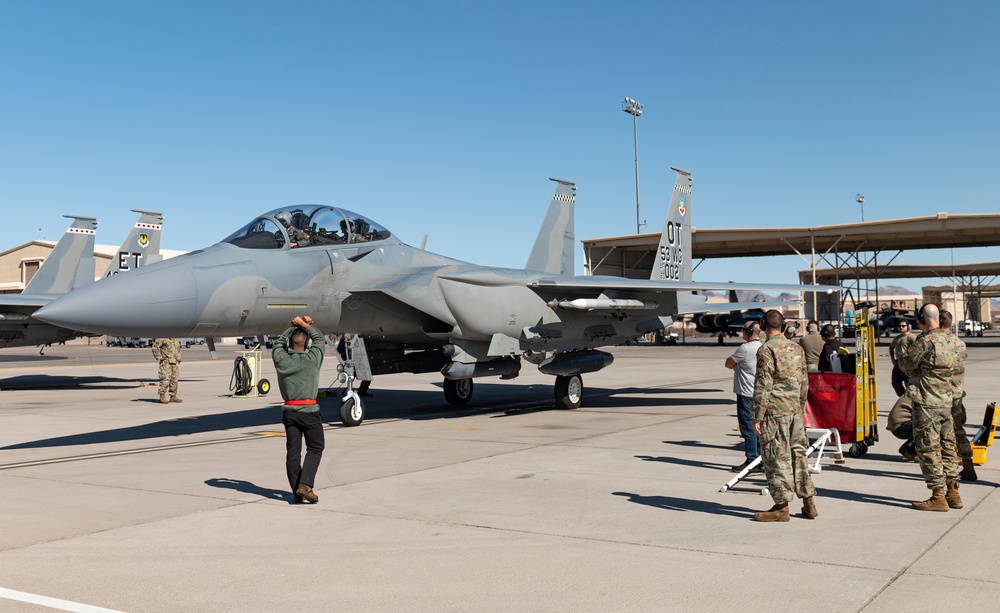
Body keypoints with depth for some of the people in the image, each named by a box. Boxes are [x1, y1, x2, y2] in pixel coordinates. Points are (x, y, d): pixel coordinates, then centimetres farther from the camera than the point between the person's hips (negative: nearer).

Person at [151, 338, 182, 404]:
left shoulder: (175, 339, 17)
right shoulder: (162, 338, -8)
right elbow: (155, 347, -12)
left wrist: (178, 358, 16)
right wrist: (159, 357, -13)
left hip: (175, 362, 7)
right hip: (166, 362, -7)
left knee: (174, 380, 7)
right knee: (165, 379, -10)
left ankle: (173, 396, 12)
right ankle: (162, 397, -5)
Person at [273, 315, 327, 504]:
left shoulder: (280, 360, -1)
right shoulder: (312, 359, -8)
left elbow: (279, 343, 21)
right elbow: (319, 339, 11)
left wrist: (296, 326, 23)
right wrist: (304, 324, 18)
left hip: (289, 411, 3)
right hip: (309, 410, -3)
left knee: (292, 452, 7)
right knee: (315, 448, 9)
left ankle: (297, 492, 11)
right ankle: (305, 484, -6)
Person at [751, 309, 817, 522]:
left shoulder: (767, 349, -11)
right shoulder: (797, 348, 12)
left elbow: (763, 385, -14)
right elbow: (804, 383, 16)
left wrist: (757, 417, -11)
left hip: (774, 411, -7)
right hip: (795, 410, 7)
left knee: (777, 459, -2)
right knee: (798, 454, 13)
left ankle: (782, 507, 2)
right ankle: (808, 502, 17)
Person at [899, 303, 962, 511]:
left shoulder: (925, 341, -18)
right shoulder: (947, 340, 9)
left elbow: (908, 365, -11)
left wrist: (902, 354, 10)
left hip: (927, 402, -9)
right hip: (946, 400, 9)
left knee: (928, 449, -2)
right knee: (947, 447, 14)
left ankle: (938, 496, 0)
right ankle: (952, 493, 19)